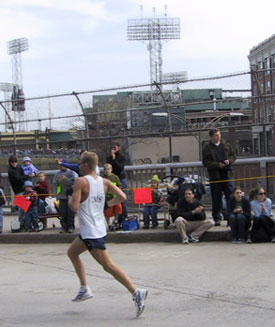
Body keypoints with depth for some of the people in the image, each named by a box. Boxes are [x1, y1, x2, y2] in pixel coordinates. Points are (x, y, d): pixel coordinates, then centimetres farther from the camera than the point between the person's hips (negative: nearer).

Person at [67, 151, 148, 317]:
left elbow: (74, 207, -20)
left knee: (109, 266, -7)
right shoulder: (104, 182, 6)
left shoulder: (80, 182, -14)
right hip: (98, 228, 9)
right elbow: (122, 197, -3)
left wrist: (71, 198, 2)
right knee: (72, 252, 21)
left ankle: (136, 292, -12)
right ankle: (85, 289, 20)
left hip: (91, 232, -9)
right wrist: (107, 203, 12)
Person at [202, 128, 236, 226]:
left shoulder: (226, 144, 9)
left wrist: (229, 161, -6)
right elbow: (205, 162, -6)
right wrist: (218, 164, -17)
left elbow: (233, 155, 15)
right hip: (215, 176, -2)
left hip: (226, 174, 2)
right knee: (216, 199, 2)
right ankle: (217, 218, 10)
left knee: (230, 196, 1)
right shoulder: (207, 148, -2)